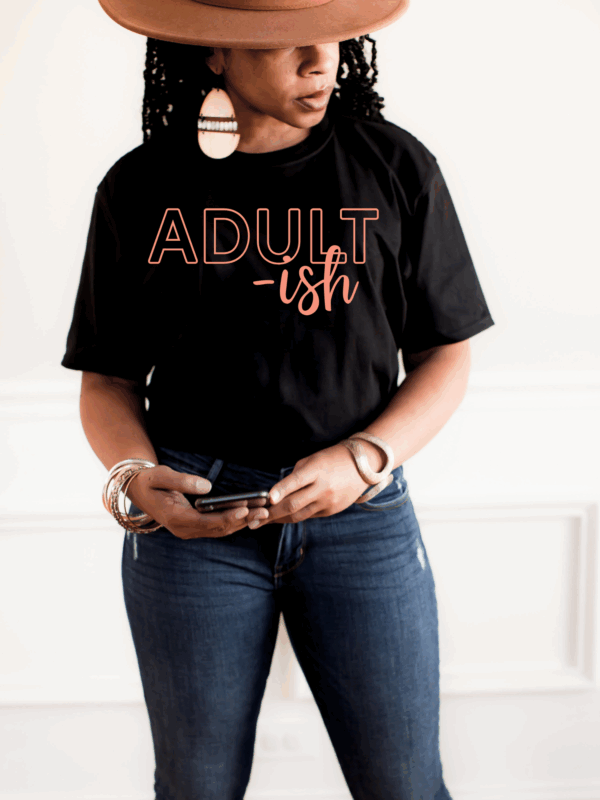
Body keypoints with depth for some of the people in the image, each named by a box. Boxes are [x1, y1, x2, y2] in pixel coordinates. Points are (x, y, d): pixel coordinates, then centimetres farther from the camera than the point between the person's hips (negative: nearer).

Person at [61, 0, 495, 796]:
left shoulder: (395, 168, 0)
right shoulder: (140, 188, 1)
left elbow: (445, 357, 4)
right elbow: (108, 380, 7)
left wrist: (363, 459, -12)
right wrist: (137, 479, -13)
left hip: (362, 513, 0)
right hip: (191, 517, 1)